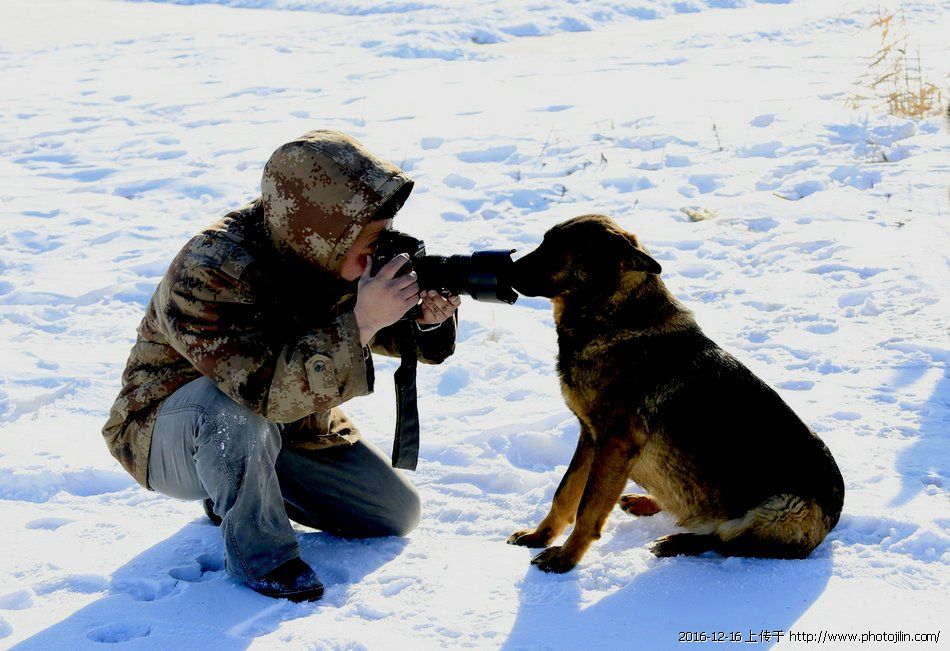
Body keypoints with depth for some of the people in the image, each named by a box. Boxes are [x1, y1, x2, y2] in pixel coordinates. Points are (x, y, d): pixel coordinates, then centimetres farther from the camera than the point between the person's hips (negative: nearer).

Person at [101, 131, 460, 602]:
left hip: (289, 428, 7)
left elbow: (394, 331, -2)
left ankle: (244, 490, 18)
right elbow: (267, 389, -44)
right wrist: (361, 323, -51)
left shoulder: (335, 257, -13)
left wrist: (429, 318, -27)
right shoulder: (208, 272, -34)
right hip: (170, 436, -6)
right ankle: (258, 553, -16)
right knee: (233, 406, -41)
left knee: (399, 515, 3)